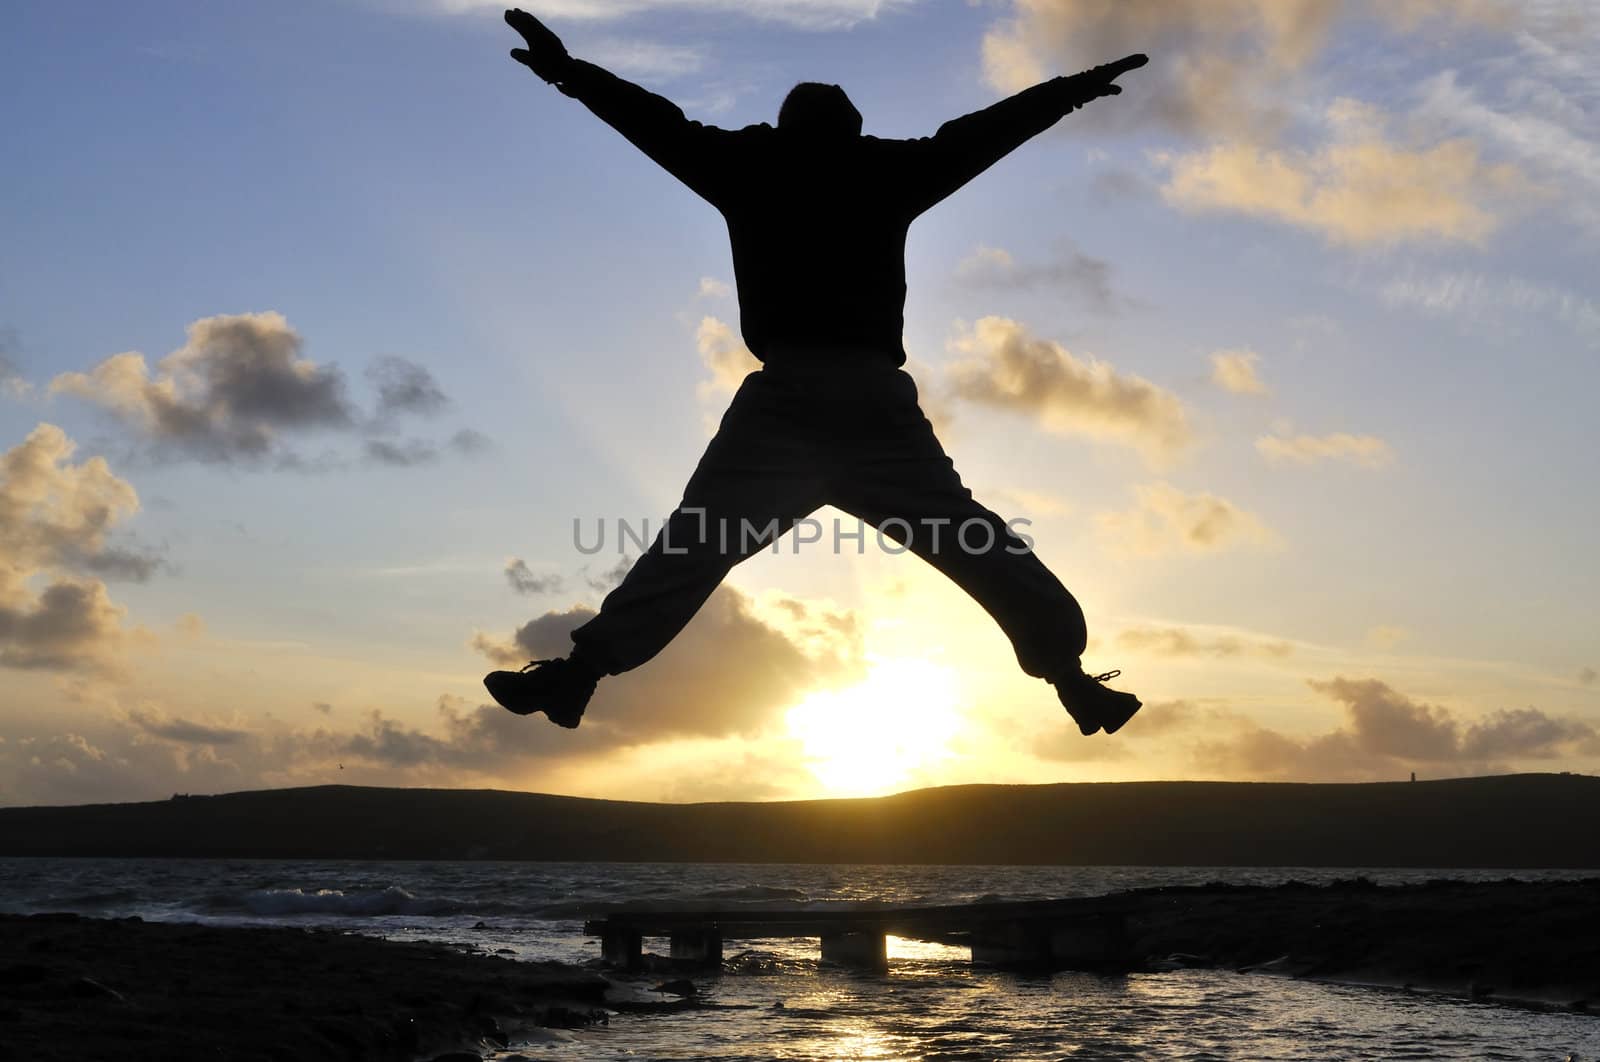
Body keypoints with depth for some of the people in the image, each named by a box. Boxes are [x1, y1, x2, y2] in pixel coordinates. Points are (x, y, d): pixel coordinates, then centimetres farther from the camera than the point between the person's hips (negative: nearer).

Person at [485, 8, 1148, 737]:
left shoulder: (751, 166, 11)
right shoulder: (887, 169, 12)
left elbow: (657, 122, 17)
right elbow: (980, 131, 23)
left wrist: (566, 69, 28)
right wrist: (1074, 87, 36)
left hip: (783, 401, -1)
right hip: (875, 403, 1)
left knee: (691, 547, 1)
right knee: (975, 546, 7)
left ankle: (580, 671, -7)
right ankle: (1070, 675, 4)